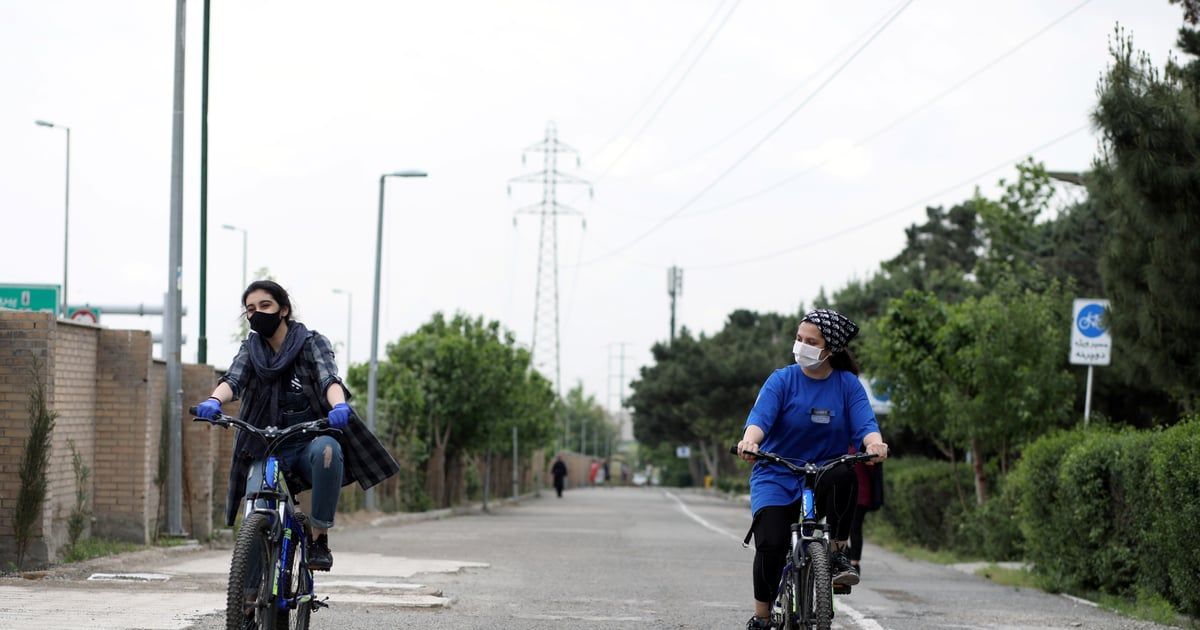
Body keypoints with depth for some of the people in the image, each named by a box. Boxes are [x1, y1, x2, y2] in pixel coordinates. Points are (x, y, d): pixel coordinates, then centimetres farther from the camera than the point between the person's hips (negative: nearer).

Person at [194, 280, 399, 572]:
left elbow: (329, 379, -16)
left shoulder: (312, 343, 2)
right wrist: (213, 401, -34)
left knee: (326, 450, -38)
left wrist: (339, 406, -41)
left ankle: (319, 540, -25)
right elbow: (233, 380, -9)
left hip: (310, 441, -2)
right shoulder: (250, 350, 10)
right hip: (266, 450, 2)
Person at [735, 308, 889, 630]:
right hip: (775, 479, -1)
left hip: (823, 477, 1)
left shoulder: (848, 385, 2)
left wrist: (875, 444, -35)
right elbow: (760, 418, -17)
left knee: (844, 476, -34)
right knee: (771, 544, -20)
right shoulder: (781, 380, -3)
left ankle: (838, 553, -16)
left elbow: (865, 424, -11)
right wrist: (749, 440, -41)